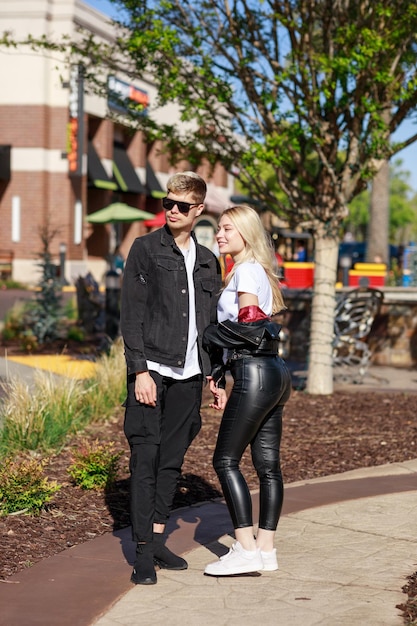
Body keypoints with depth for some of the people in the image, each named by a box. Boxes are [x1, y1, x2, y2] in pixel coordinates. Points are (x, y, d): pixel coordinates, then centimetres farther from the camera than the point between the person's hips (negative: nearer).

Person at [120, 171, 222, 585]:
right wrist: (140, 370, -13)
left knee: (172, 459, 8)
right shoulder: (145, 249, 0)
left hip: (189, 375, 5)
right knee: (145, 458, -4)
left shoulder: (207, 261, 14)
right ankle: (143, 553, -1)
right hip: (152, 371, -5)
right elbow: (131, 315, -5)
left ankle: (157, 539, 17)